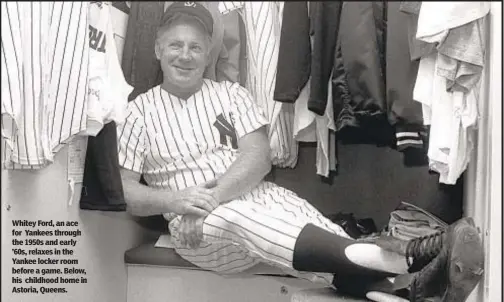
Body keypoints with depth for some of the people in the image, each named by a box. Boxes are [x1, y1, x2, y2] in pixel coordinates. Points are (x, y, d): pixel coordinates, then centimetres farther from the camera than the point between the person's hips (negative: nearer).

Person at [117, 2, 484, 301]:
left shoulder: (232, 94, 11)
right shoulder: (139, 111, 8)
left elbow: (259, 159, -2)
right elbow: (123, 191, 2)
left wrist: (212, 195, -18)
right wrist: (174, 199, -16)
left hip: (261, 197, 4)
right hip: (200, 225, -3)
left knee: (336, 249, -24)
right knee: (242, 220, -37)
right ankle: (407, 260, -49)